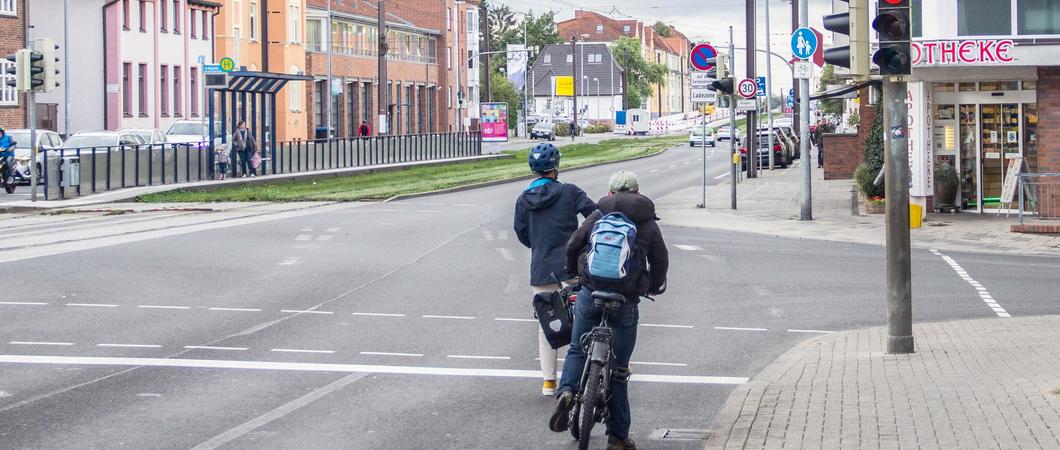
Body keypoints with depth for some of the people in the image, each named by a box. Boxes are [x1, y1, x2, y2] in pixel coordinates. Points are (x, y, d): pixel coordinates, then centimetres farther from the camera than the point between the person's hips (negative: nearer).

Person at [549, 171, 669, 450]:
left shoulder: (598, 217, 7)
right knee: (618, 368, 7)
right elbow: (660, 259, 6)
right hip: (626, 301, 0)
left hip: (590, 295, 0)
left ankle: (566, 392, -11)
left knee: (577, 350, 19)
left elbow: (573, 245, 7)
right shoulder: (648, 224, 6)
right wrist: (655, 287, 26)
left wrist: (573, 274, 27)